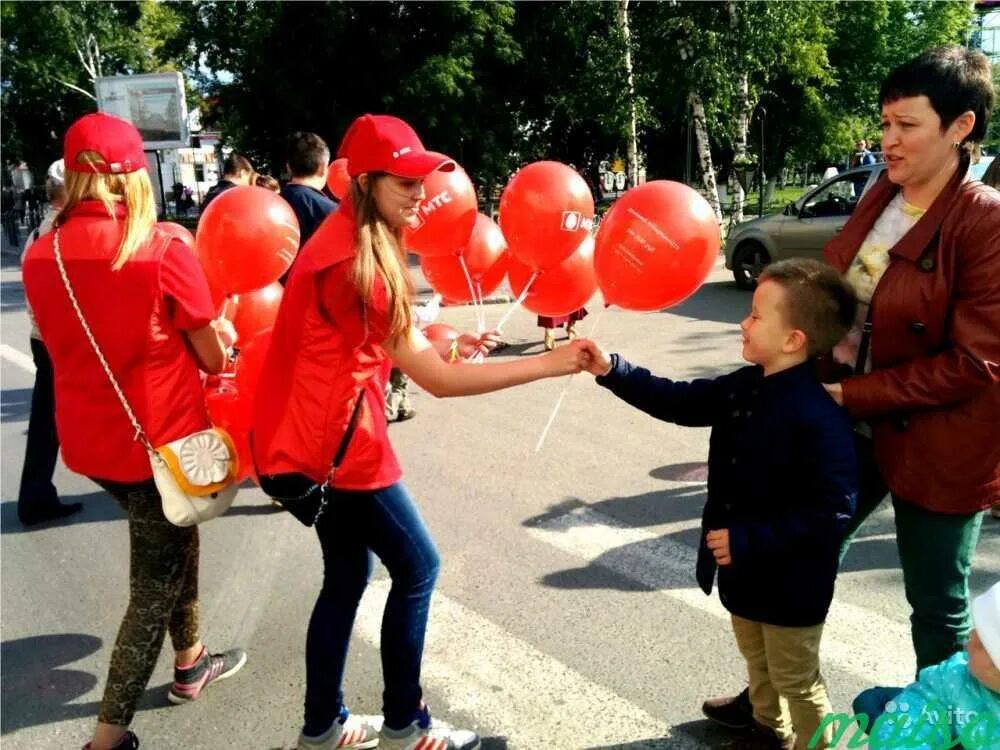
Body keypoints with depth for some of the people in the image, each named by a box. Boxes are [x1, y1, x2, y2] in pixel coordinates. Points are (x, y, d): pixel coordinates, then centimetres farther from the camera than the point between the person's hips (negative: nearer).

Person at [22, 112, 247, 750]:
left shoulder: (41, 256, -3)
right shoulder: (164, 251, -18)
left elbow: (66, 345, 9)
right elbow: (215, 358, -11)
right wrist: (219, 332, 10)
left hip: (88, 442, 6)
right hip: (159, 442, -6)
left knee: (175, 541, 28)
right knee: (154, 588, 11)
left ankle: (190, 663, 43)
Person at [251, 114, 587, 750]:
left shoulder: (349, 243, 9)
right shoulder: (353, 263, -22)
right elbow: (438, 382, -23)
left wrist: (443, 349, 2)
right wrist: (551, 364, -22)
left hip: (314, 438, 10)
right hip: (334, 442, -9)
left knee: (349, 575, 17)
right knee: (417, 566, 4)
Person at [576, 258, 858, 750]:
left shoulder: (819, 418, -30)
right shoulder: (745, 387, -3)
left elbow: (831, 511, -29)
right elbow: (681, 403, 6)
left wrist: (746, 540, -27)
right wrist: (611, 371, -3)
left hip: (790, 584, -9)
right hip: (744, 569, 9)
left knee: (796, 682, 13)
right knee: (757, 660, 30)